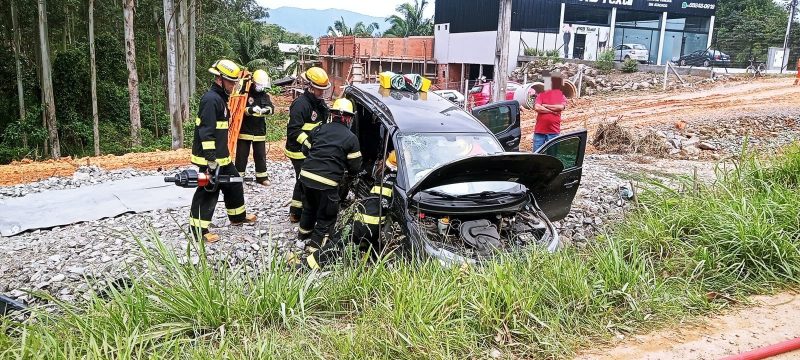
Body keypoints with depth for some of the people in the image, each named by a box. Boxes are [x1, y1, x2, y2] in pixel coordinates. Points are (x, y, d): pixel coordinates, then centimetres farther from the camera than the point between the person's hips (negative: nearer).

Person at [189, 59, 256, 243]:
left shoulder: (220, 98, 15)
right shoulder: (211, 99, -18)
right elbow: (206, 131, -25)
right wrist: (211, 158, -27)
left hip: (221, 156, 10)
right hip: (210, 158, -10)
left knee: (234, 184, 20)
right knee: (207, 191, -3)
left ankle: (238, 216, 37)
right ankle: (199, 230, 5)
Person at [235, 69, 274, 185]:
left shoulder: (265, 96, 8)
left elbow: (271, 108, -6)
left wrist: (266, 110, -29)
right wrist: (250, 110, -31)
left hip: (260, 131, 4)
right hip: (244, 130, -4)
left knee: (260, 154, 10)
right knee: (242, 154, 3)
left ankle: (262, 177, 19)